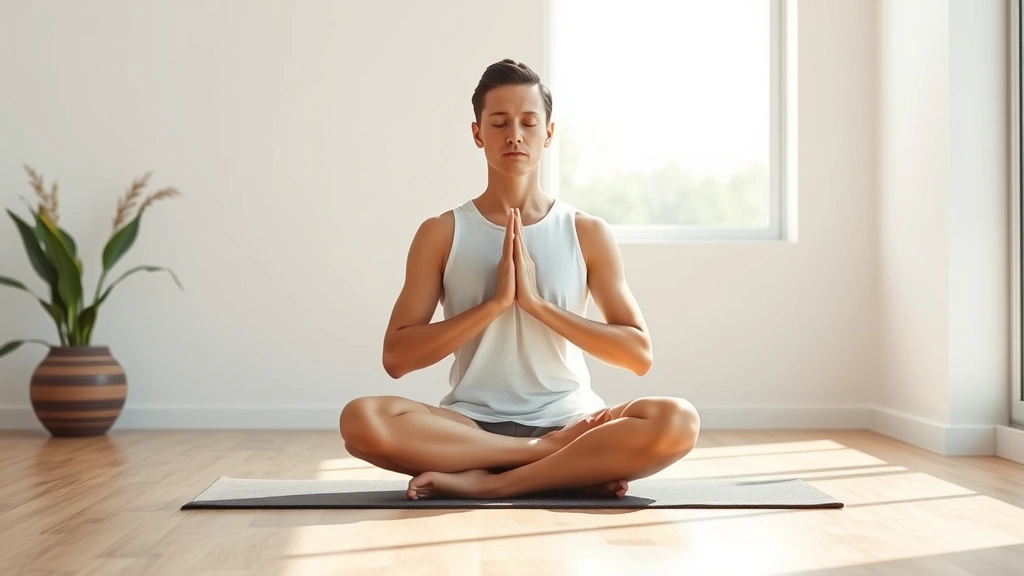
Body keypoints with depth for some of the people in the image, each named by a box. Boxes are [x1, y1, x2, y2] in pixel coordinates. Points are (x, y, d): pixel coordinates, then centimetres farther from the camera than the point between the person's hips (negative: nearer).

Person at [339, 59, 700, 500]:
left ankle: (487, 482, -21)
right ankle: (575, 466, -19)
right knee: (362, 420, -31)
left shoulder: (588, 233, 5)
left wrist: (536, 302, -11)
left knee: (677, 422, -29)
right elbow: (396, 358, -2)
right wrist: (495, 302, -13)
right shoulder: (441, 233, 4)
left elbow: (639, 355, -1)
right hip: (472, 424, 1)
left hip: (568, 420, 0)